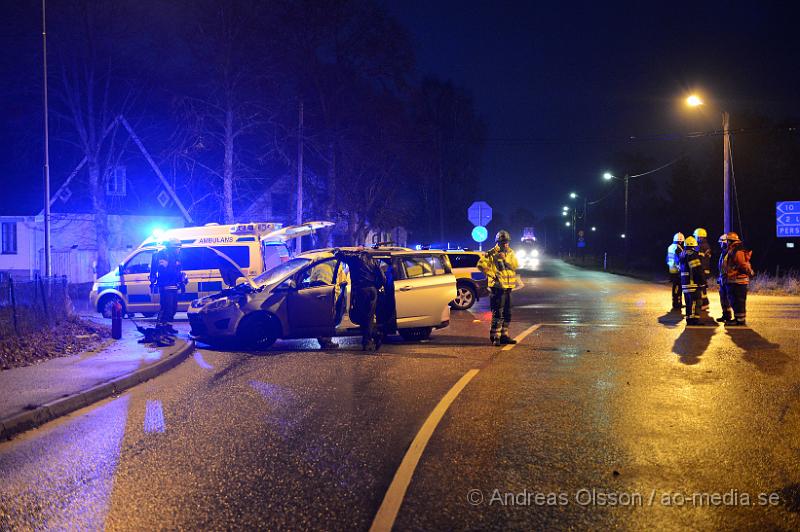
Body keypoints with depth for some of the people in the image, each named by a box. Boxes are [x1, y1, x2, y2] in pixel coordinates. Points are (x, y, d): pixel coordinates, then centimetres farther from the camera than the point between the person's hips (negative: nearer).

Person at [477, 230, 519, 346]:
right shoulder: (492, 254, -8)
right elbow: (481, 264, -17)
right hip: (498, 287, -7)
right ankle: (495, 337, -4)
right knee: (497, 313, -9)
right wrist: (491, 274, -17)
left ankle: (504, 335, 22)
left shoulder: (510, 253, 12)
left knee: (507, 313, 13)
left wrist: (505, 258, -15)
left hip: (508, 287, 7)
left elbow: (515, 265, -2)